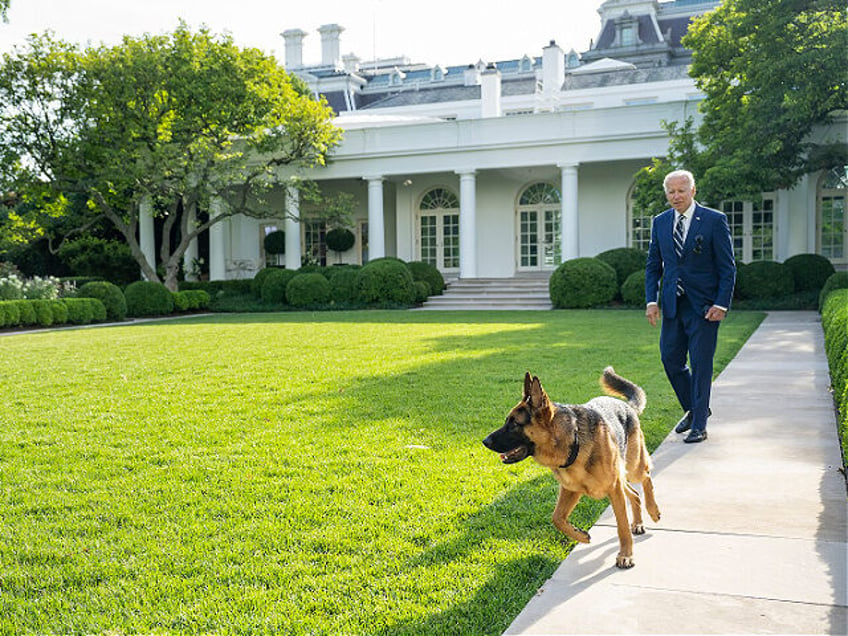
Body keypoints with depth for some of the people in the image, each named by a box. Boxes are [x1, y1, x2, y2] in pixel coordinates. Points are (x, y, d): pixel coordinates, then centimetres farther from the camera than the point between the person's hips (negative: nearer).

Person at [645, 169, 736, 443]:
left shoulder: (714, 220, -5)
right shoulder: (660, 222, 8)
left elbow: (727, 267, -4)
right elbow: (653, 265, 12)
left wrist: (721, 304, -12)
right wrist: (651, 300, 1)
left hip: (703, 305, -4)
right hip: (672, 305, 5)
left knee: (701, 364, -2)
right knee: (670, 360, 8)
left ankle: (699, 425, 9)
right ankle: (693, 409, 30)